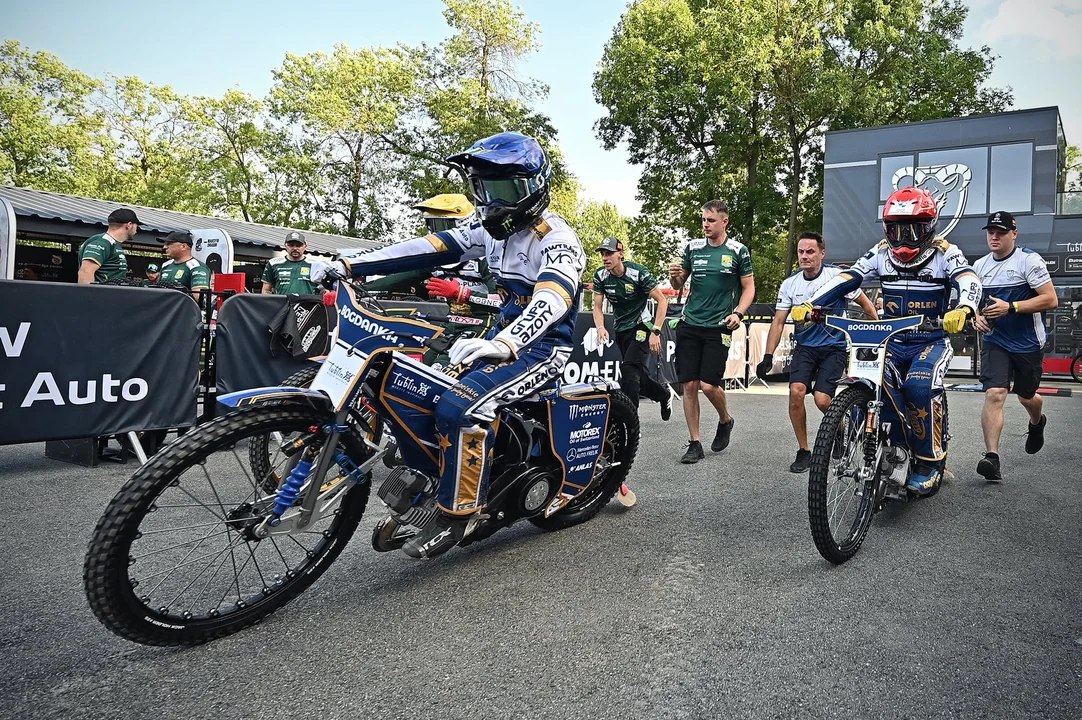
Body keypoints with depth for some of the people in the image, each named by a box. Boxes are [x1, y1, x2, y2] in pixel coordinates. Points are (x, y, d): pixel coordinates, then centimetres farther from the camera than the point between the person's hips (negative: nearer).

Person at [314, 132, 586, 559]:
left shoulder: (557, 240, -15)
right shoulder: (493, 230, 9)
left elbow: (552, 300, -34)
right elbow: (431, 248, 1)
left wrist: (503, 345, -53)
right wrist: (349, 264, -8)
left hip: (542, 347, -9)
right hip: (503, 337, 9)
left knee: (460, 407, -30)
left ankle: (456, 513, -15)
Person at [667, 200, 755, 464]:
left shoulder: (738, 251, 0)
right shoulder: (693, 248, 8)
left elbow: (749, 287, 4)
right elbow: (679, 285, 14)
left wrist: (738, 313, -12)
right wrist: (674, 276, -9)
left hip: (718, 327, -3)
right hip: (689, 325, 3)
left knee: (709, 384, -9)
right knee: (689, 385, 0)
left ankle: (725, 420, 24)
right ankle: (695, 444, 11)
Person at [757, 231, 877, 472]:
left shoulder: (837, 276, -9)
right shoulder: (790, 283, 0)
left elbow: (866, 304, 2)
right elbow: (778, 322, 1)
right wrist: (768, 356, -6)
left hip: (834, 347, -3)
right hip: (805, 347, 3)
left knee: (822, 399, -17)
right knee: (796, 391, -19)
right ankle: (803, 451, -3)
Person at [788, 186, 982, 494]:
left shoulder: (944, 253, -4)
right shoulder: (881, 253, 5)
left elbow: (969, 280, -23)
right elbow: (846, 279, -6)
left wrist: (964, 309, -47)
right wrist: (810, 304, -22)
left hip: (931, 342, -3)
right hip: (892, 341, 3)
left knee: (920, 386, -29)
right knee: (879, 381, -28)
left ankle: (932, 459, -8)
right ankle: (900, 448, -10)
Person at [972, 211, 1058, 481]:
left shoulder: (1029, 260, -9)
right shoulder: (980, 265, 6)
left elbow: (1051, 300, -15)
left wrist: (1010, 307, -24)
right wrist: (977, 316, -3)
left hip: (1028, 344, -2)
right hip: (995, 341, 2)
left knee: (1026, 397, 16)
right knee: (994, 394, -15)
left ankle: (1037, 423, 53)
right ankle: (992, 457, -18)